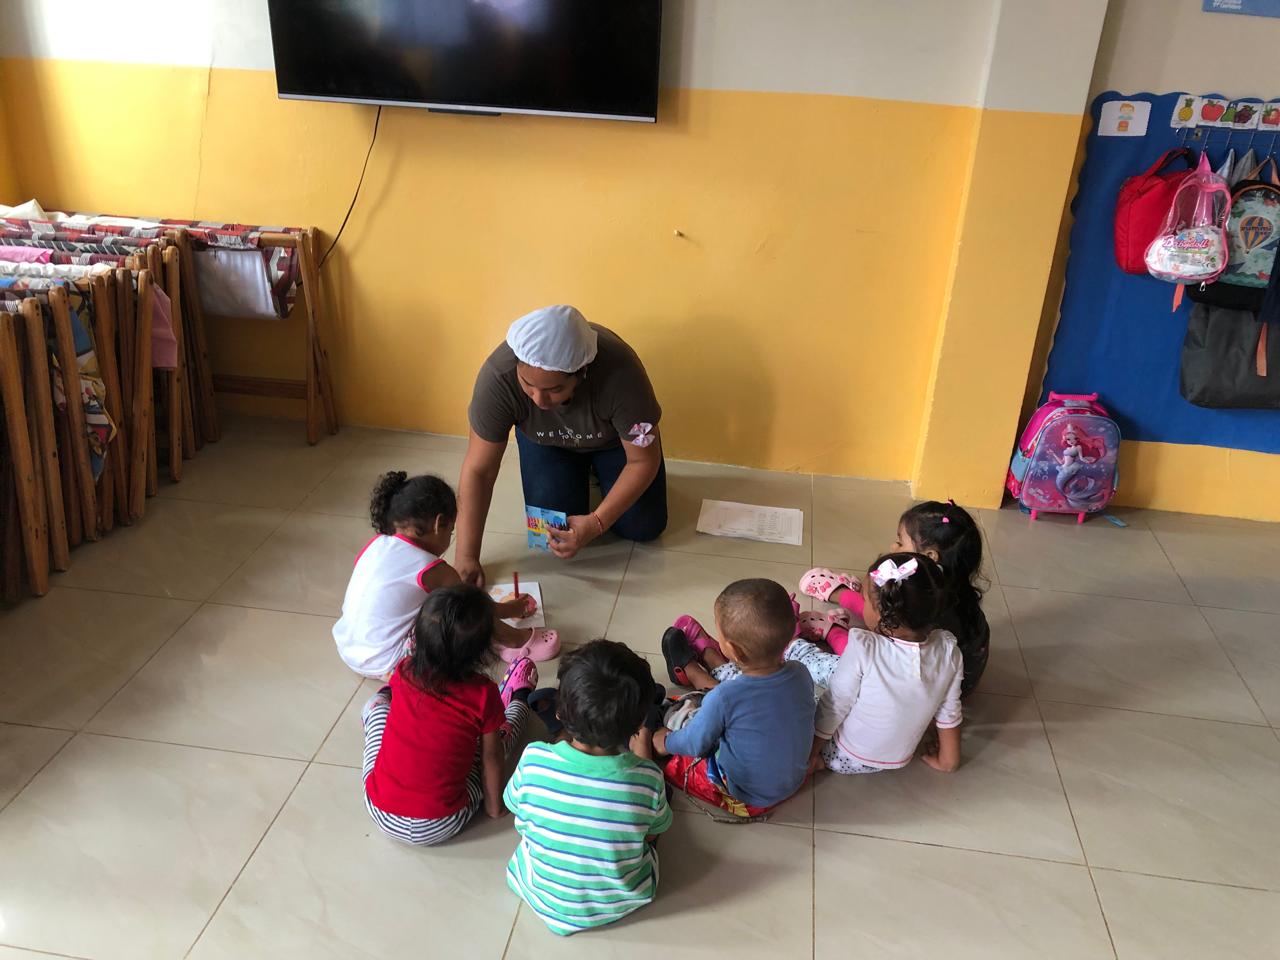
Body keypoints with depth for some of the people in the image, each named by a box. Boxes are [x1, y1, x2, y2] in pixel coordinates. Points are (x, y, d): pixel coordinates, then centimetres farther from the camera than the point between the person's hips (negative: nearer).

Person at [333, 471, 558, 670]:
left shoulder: (377, 544, 1)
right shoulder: (432, 570, -17)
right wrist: (510, 609, 20)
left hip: (347, 651, 8)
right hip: (385, 666, -8)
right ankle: (517, 641, 13)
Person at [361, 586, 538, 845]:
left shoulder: (404, 671, -11)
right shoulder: (484, 694, -20)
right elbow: (491, 756, -6)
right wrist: (494, 805, 11)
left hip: (380, 814, 2)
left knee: (377, 702, 21)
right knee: (503, 728, 14)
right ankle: (517, 699, 46)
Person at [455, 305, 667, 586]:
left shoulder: (619, 373, -41)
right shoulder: (498, 376, -38)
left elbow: (643, 461, -28)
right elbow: (478, 470, -28)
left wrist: (596, 523, -37)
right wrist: (467, 557, -29)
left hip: (615, 437, -1)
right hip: (546, 441, 1)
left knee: (641, 528, -8)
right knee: (552, 530, -12)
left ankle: (596, 471, 20)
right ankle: (580, 473, 18)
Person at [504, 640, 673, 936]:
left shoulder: (533, 761, -28)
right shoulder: (648, 779, -28)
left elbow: (514, 806, -6)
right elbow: (655, 831, -6)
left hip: (547, 902, 0)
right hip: (623, 902, 0)